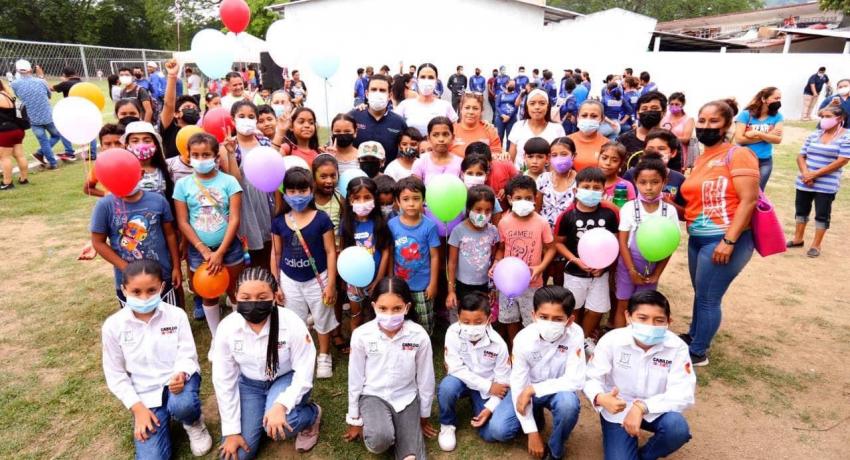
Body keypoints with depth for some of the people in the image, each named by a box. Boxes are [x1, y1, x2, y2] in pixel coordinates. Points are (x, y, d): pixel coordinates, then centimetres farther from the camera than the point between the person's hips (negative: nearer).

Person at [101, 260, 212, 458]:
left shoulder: (176, 315, -10)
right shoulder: (113, 326, -8)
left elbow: (187, 356, -8)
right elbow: (115, 374, 0)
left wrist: (180, 375, -33)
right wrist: (138, 408, -8)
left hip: (178, 379, -1)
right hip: (146, 394, 1)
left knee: (182, 405, -37)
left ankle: (194, 424, 2)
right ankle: (164, 417, 21)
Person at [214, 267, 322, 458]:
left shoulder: (292, 324, -29)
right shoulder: (227, 328, -21)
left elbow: (304, 373, -18)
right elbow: (224, 380, -10)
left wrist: (281, 405, -35)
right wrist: (231, 431, -7)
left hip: (286, 379, -3)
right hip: (249, 383, 3)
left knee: (279, 425, -32)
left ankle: (312, 414, 3)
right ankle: (261, 410, 25)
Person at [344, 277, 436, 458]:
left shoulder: (419, 336, -18)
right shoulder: (361, 335, -17)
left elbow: (425, 379, -3)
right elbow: (355, 379, -4)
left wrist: (424, 417, 8)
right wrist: (355, 420, 6)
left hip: (407, 398, 0)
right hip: (373, 396, 0)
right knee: (380, 439, -29)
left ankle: (400, 431, 14)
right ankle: (372, 429, 5)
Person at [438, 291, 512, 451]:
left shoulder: (498, 344, -21)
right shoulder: (453, 333, -24)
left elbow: (503, 381, -11)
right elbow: (455, 368, -24)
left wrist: (490, 407, -20)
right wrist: (488, 387, -24)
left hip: (490, 386, 1)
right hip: (463, 381, -1)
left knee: (491, 433, -16)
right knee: (447, 386, -36)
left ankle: (479, 405, 18)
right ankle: (447, 425, -4)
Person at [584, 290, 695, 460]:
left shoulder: (677, 347, -17)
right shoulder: (611, 341, -20)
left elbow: (683, 394, -21)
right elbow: (591, 379, -14)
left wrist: (643, 407, -33)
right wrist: (600, 398, -37)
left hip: (656, 409, 1)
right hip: (618, 410, -1)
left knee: (678, 428, -30)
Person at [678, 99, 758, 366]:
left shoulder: (738, 154, -10)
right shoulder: (700, 159, 12)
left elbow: (749, 200, -17)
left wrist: (729, 240, -22)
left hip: (724, 240, -7)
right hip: (698, 238, 7)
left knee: (708, 298, 2)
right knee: (700, 294, 18)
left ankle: (698, 353, 17)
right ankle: (694, 336, 36)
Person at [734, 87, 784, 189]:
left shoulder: (777, 116, 2)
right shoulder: (746, 114, -8)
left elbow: (778, 139, -9)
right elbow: (739, 139, -17)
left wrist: (758, 133, -21)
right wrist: (767, 136, -14)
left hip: (765, 162, 4)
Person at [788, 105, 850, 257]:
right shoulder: (814, 135, 8)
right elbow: (801, 156, 6)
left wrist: (815, 174, -17)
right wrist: (805, 173, -12)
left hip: (827, 186, -5)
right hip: (804, 183, 5)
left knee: (822, 215, 2)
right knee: (801, 210, 13)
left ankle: (816, 245, 12)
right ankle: (798, 239, 27)